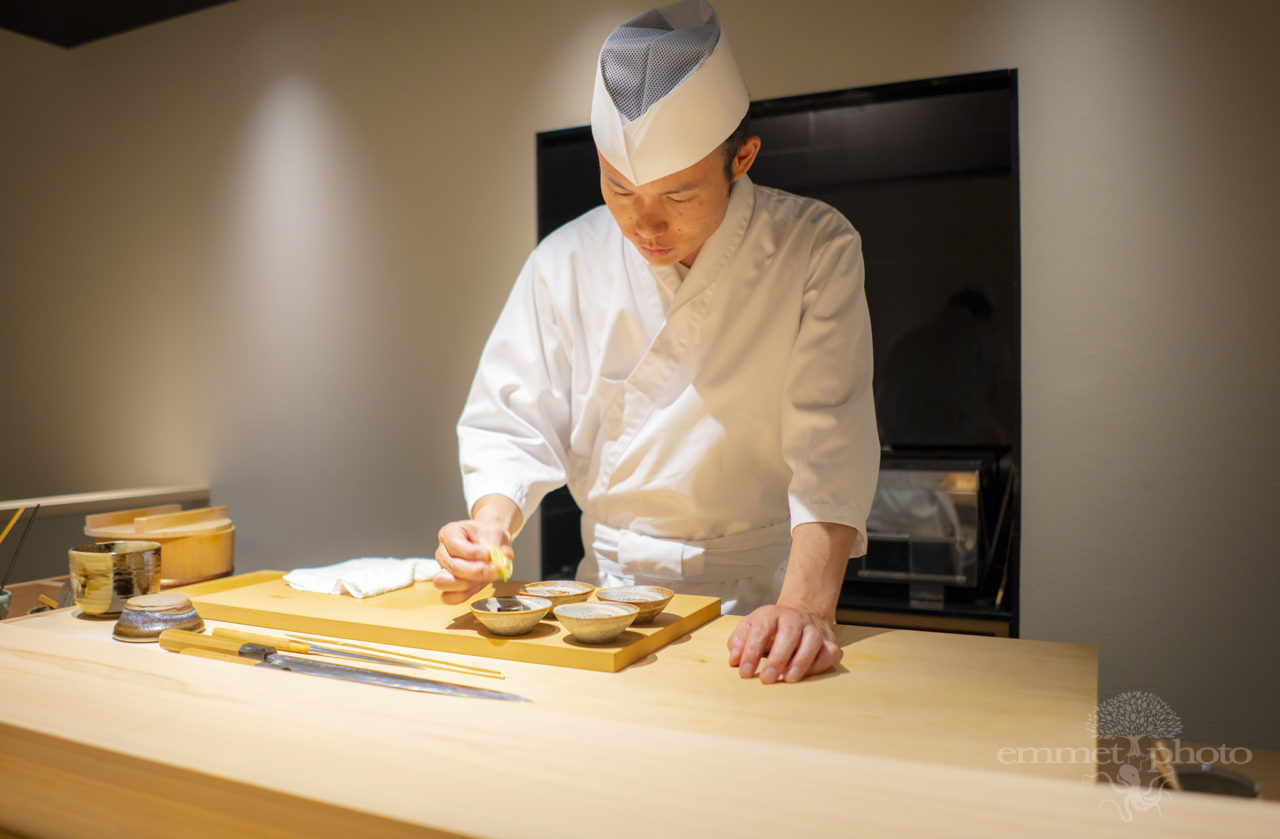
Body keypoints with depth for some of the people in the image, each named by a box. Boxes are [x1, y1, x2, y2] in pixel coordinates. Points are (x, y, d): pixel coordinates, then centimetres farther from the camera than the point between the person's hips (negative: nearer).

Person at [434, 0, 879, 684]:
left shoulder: (816, 250, -9)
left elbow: (830, 442, -16)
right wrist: (491, 523, -17)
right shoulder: (565, 262, -2)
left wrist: (807, 605, -29)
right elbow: (513, 423, 2)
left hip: (756, 600, -2)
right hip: (609, 586, 2)